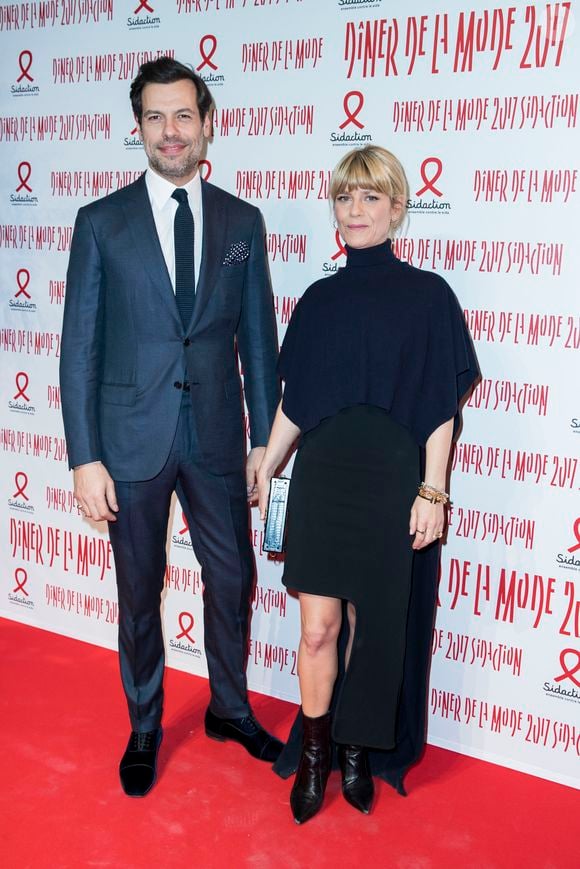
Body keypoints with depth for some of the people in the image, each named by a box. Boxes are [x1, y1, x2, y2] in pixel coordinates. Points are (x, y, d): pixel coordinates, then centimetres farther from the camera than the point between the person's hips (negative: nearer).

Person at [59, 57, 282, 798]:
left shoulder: (242, 222, 4)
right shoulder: (101, 223, -2)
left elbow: (258, 338, 6)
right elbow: (79, 347, -4)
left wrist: (264, 440, 3)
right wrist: (85, 458, -9)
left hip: (216, 438, 2)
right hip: (133, 439, -1)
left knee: (232, 581, 13)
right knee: (139, 594, 12)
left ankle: (229, 708, 38)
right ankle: (144, 729, 33)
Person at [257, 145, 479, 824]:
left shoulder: (427, 296, -2)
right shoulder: (320, 299, 8)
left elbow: (440, 406, -4)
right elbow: (294, 401, 11)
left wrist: (431, 491, -8)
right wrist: (265, 470, 9)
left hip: (391, 483, -2)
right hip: (321, 479, 2)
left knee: (373, 624, 8)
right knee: (318, 626, 2)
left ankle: (359, 750, 28)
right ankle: (313, 755, 20)